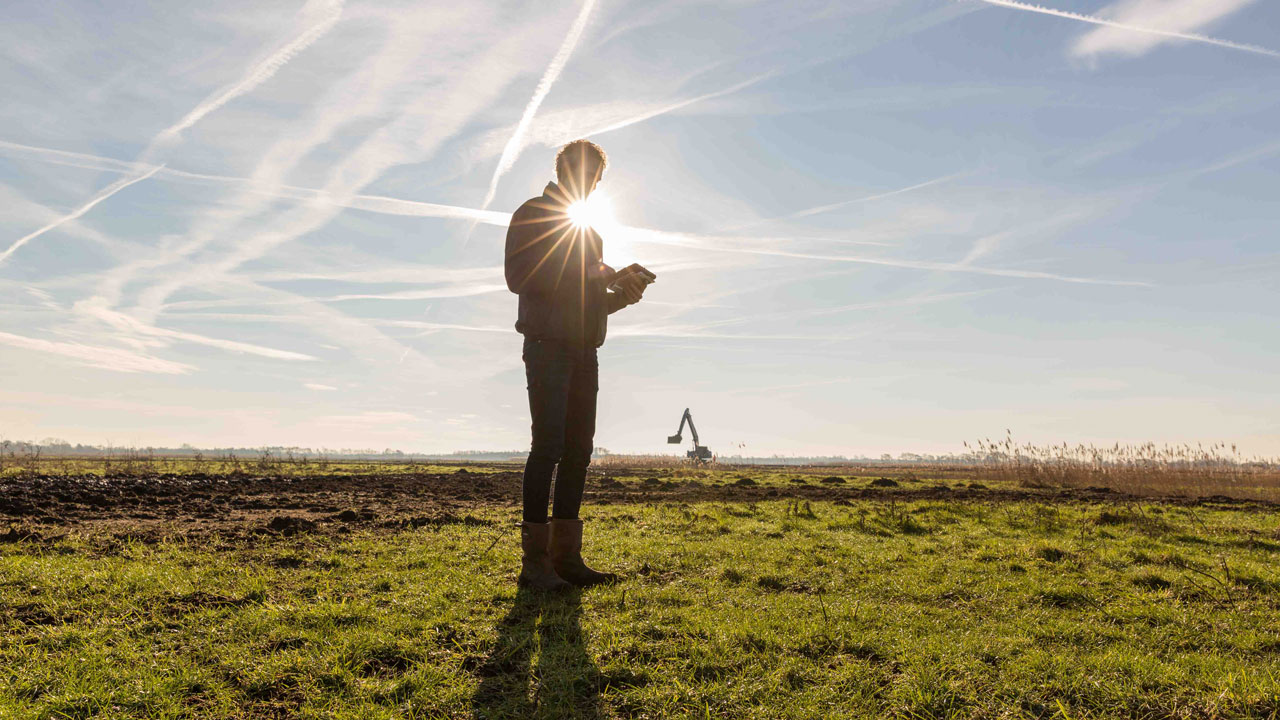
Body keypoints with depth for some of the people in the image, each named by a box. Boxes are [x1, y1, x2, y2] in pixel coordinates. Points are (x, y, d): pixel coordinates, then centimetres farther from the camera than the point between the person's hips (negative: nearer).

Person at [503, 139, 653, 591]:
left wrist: (621, 293, 5)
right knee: (548, 445, -13)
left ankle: (566, 556, 7)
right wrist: (589, 275, -14)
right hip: (548, 345, -7)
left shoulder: (586, 230, 27)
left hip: (583, 350, 8)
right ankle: (535, 560, -10)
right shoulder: (533, 215, 4)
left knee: (578, 448, 3)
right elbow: (518, 277, -10)